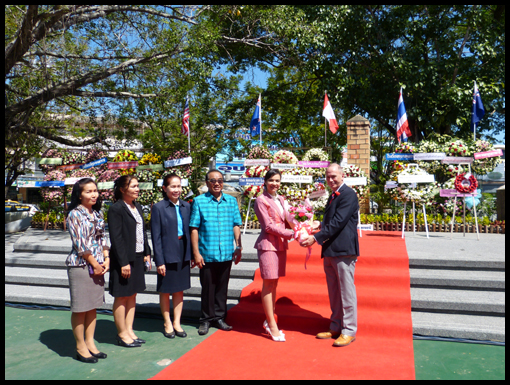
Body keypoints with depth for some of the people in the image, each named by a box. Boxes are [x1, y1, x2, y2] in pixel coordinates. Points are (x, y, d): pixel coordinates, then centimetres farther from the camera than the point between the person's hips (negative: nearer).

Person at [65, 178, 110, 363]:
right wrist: (95, 264, -10)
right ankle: (80, 348, 16)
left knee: (93, 306, 14)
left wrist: (106, 260, 0)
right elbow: (80, 244, -14)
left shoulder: (97, 213, 10)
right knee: (80, 308, 4)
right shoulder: (75, 214, -11)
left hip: (98, 265, 7)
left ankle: (90, 343, 26)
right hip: (80, 265, -7)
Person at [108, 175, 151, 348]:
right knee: (122, 297, 5)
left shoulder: (137, 207, 11)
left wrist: (147, 252, 10)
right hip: (123, 259, -8)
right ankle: (122, 334, 18)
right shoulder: (116, 209, -13)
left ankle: (129, 330, 27)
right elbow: (116, 238, -17)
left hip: (137, 258, 8)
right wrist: (123, 262, -19)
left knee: (132, 295, 15)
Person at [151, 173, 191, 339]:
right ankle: (168, 324, 27)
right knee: (165, 290, 10)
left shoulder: (186, 206, 4)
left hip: (183, 253, 4)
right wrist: (159, 260, -12)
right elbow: (156, 237, -9)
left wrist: (192, 254, 5)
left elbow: (190, 231, 8)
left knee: (180, 289, 13)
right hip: (167, 254, -4)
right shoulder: (158, 208, -9)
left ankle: (177, 323, 26)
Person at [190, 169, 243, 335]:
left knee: (222, 287, 13)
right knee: (207, 287, 8)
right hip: (207, 254, -2)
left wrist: (239, 247, 5)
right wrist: (196, 253, -7)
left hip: (226, 254, 3)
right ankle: (206, 319, 24)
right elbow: (194, 228, -3)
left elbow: (236, 226, 9)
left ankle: (219, 317, 28)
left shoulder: (231, 201, 7)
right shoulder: (199, 201, -2)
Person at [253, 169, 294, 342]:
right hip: (268, 245, -7)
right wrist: (291, 234, -15)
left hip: (281, 245, 7)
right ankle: (272, 326, 4)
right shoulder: (261, 200, -6)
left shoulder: (280, 199, 15)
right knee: (268, 284, -3)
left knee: (273, 283, 11)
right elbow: (268, 226, -12)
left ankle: (269, 321, 20)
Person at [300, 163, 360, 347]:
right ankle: (336, 327, 27)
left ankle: (349, 330, 10)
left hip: (343, 250, -9)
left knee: (346, 292, -1)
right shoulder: (333, 196, 19)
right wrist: (320, 225, 4)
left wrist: (316, 238, -20)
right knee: (334, 293, 16)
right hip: (330, 250, 9)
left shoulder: (348, 194, -11)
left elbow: (338, 222, -19)